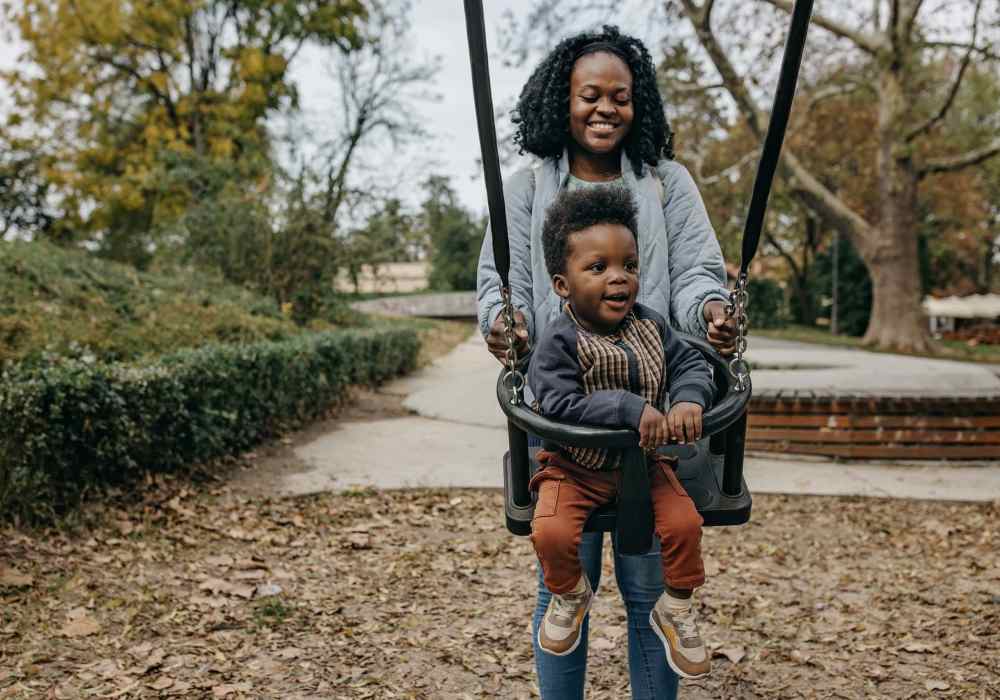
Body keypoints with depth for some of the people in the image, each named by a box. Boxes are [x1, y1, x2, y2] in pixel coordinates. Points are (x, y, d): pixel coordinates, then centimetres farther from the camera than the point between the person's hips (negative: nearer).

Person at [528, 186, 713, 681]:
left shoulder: (651, 327, -1)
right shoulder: (560, 340, -19)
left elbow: (692, 364, 2)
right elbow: (559, 404, -27)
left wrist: (688, 401, -23)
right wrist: (631, 408, -34)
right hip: (575, 466, -4)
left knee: (684, 523, -13)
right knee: (552, 533, -24)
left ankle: (675, 610, 17)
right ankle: (569, 595, 13)